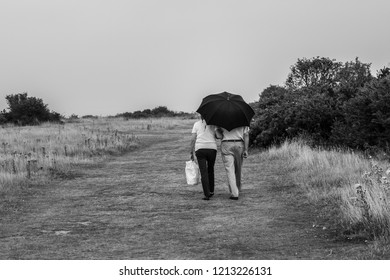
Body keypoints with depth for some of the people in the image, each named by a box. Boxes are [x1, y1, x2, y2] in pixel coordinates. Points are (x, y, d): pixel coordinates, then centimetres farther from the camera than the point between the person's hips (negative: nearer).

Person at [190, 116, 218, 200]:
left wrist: (192, 152, 6)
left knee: (203, 172, -3)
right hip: (212, 148, 1)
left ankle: (207, 194, -12)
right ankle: (211, 191, 27)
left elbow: (193, 139, 3)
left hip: (200, 149, -1)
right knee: (210, 170, 20)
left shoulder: (196, 124, 9)